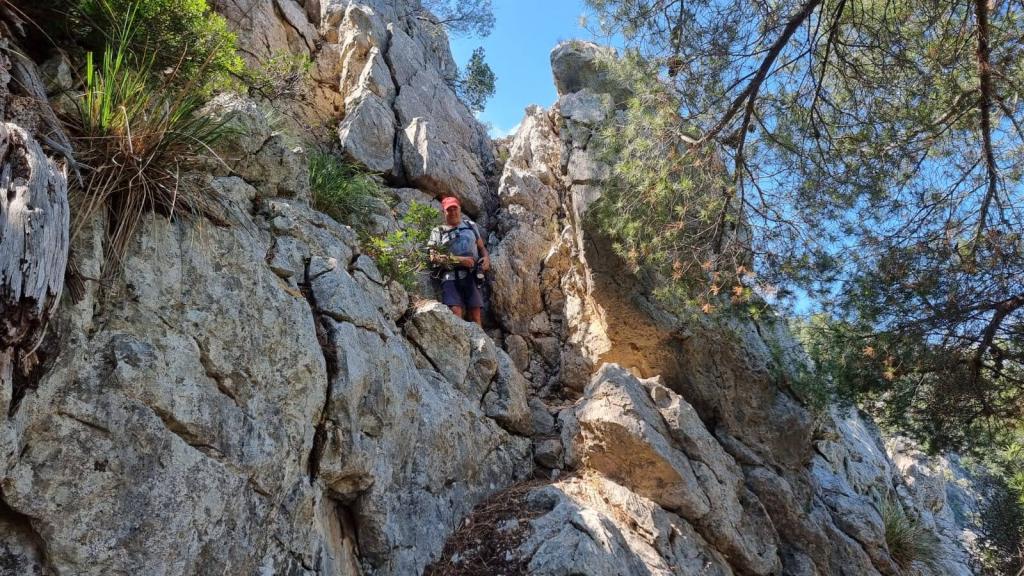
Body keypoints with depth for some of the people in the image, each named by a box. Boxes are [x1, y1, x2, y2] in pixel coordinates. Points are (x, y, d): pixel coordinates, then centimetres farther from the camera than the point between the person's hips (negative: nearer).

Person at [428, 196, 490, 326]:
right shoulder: (438, 232, 14)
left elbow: (481, 247, 28)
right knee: (456, 312, -20)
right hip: (451, 277, -2)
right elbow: (434, 257, 0)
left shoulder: (471, 225, 24)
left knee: (475, 315, -7)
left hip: (472, 276, 2)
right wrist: (459, 260, -11)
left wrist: (486, 257, 3)